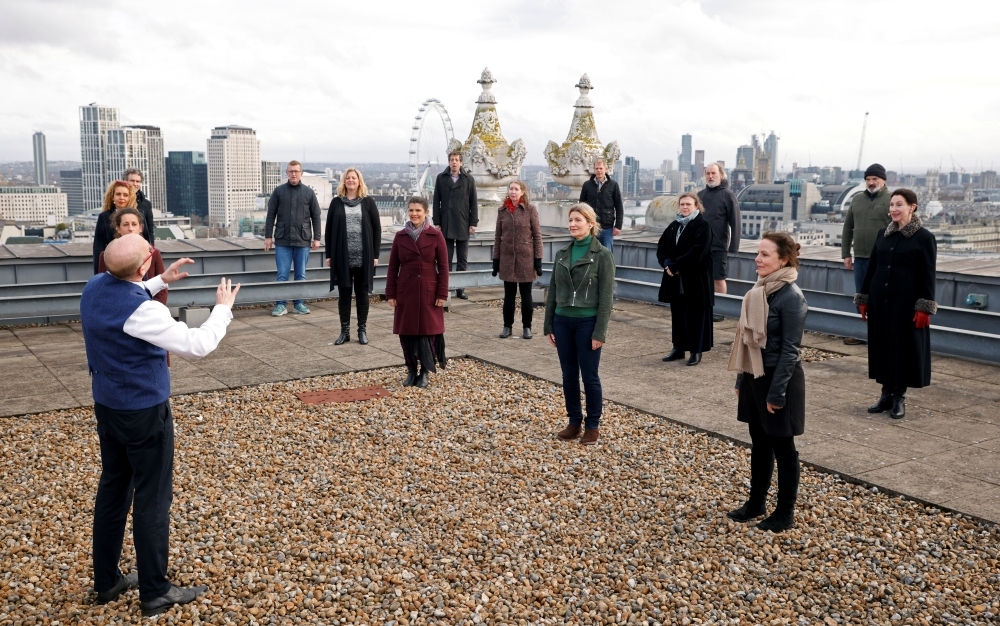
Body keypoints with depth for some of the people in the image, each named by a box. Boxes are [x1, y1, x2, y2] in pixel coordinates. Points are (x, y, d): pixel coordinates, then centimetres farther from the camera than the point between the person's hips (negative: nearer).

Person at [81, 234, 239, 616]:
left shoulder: (94, 288, -3)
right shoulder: (142, 312, -28)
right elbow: (197, 346, -25)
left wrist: (162, 282, 19)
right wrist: (223, 308, -11)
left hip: (106, 407, 8)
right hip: (144, 414, -8)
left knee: (113, 488, 18)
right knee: (152, 498, 3)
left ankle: (106, 581, 30)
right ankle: (154, 593, 15)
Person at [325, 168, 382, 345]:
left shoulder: (368, 202, 3)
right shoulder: (336, 202, 6)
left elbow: (377, 228, 2)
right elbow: (329, 229, 7)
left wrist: (376, 254, -4)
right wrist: (329, 255, 1)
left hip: (363, 257, -1)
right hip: (342, 257, 1)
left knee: (362, 293, 7)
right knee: (344, 294, 7)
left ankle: (362, 330, 17)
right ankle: (345, 330, 16)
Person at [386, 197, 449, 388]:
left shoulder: (436, 236, -3)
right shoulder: (400, 236, 3)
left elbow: (443, 267, -3)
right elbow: (393, 267, 5)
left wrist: (442, 294, -8)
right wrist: (390, 294, 1)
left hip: (428, 292, -2)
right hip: (405, 292, 2)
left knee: (428, 330, 2)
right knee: (406, 331, 5)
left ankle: (425, 372, 15)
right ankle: (411, 371, 19)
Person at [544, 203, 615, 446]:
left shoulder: (602, 255, -8)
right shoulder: (562, 254, 7)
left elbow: (606, 296, -10)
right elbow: (553, 291, 11)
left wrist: (600, 332, -14)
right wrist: (549, 325, 8)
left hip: (587, 322, -5)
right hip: (563, 321, 5)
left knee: (589, 376, 4)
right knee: (569, 375, 11)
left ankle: (593, 426, 18)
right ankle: (574, 422, 24)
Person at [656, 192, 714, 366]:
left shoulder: (703, 226, -8)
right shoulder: (674, 225, 13)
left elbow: (697, 252, -18)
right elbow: (661, 246, 9)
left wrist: (675, 265, -17)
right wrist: (667, 263, -9)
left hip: (695, 280, -6)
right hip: (676, 280, 6)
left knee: (695, 315, 0)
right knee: (677, 314, 12)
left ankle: (697, 351, 8)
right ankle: (678, 347, 22)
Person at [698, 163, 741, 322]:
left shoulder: (728, 195, -4)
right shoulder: (701, 194, 10)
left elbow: (735, 223, -8)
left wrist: (734, 246, -14)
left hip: (718, 246, -5)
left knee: (719, 279, 2)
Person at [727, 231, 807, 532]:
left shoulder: (791, 296, -18)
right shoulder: (760, 290, 6)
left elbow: (790, 349, -18)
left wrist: (776, 393, -18)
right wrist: (741, 380, 13)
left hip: (780, 378, -7)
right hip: (754, 376, 8)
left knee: (782, 447, 6)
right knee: (759, 442, 17)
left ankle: (785, 512, 21)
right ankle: (756, 502, 31)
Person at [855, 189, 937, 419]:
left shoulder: (924, 237, -6)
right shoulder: (883, 234, 9)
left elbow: (928, 275, -8)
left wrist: (924, 307, -14)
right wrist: (864, 298, 10)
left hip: (906, 303, -5)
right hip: (880, 301, 5)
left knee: (904, 347, 2)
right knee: (881, 346, 9)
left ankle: (899, 396, 13)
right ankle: (886, 393, 20)